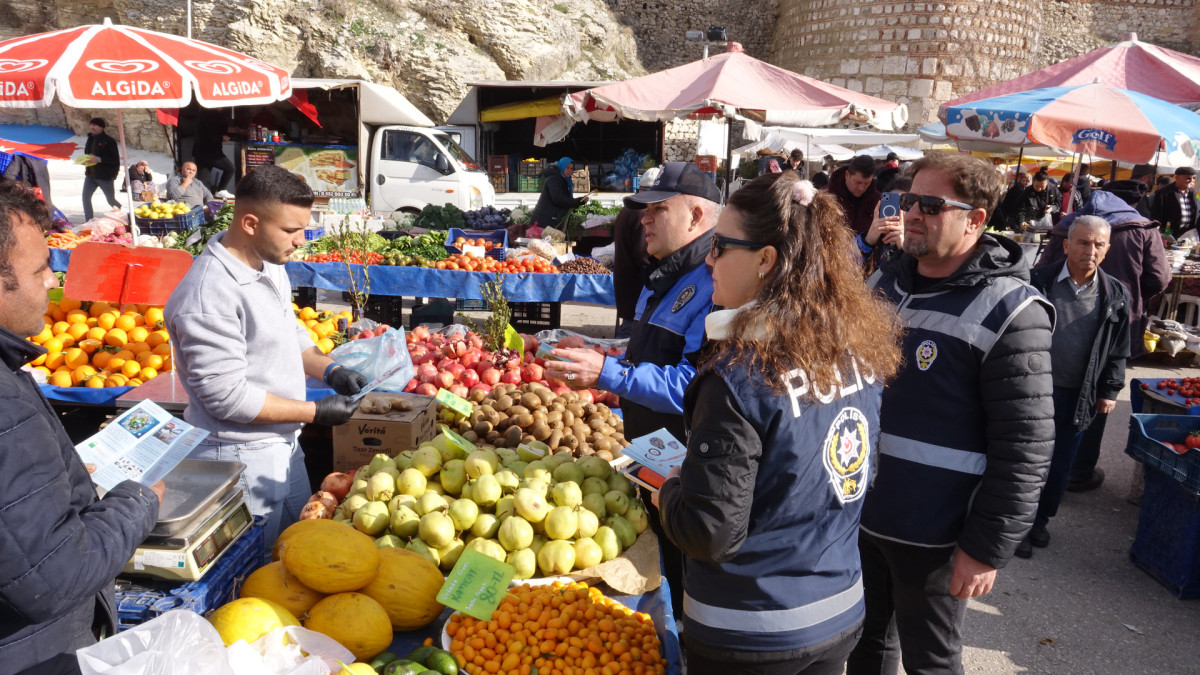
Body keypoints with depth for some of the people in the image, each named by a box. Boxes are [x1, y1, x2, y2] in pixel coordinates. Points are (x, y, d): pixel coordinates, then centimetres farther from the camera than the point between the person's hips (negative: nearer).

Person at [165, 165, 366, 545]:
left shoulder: (270, 266, 3)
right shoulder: (209, 294, -26)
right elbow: (227, 397, -25)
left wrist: (330, 371, 1)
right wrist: (315, 412, -19)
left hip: (283, 443, 9)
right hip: (241, 457, -9)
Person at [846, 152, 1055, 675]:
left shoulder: (1009, 311, -17)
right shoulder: (885, 280, 4)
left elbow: (1026, 446, -17)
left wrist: (987, 547, -16)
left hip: (933, 535, -6)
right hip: (859, 513, 6)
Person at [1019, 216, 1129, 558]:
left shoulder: (1116, 295, 0)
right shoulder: (1039, 281, -9)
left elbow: (1118, 350, 8)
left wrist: (1110, 390, 5)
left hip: (1078, 397, 3)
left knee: (1060, 464, 14)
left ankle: (1041, 518, 33)